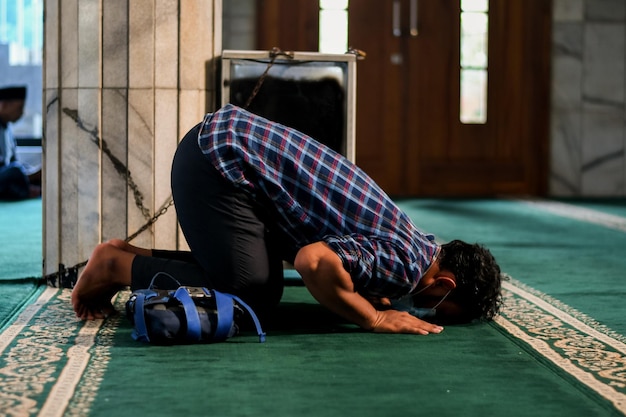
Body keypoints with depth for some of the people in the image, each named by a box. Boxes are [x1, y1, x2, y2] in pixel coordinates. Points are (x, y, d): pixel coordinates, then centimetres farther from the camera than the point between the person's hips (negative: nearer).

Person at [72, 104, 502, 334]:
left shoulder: (410, 243, 13)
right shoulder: (404, 263, -16)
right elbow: (313, 261, -32)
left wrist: (371, 294, 12)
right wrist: (374, 318, -17)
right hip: (221, 156, -9)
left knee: (266, 291, 11)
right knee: (249, 294, -10)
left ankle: (130, 255, 16)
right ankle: (118, 266, 2)